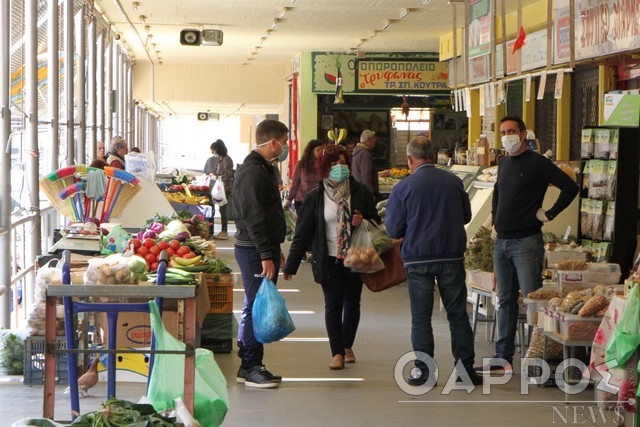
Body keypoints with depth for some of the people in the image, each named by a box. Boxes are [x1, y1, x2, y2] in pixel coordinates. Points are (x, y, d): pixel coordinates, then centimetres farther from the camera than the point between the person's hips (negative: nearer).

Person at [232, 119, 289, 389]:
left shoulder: (264, 168, 18)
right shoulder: (252, 172, -16)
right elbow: (253, 217, -22)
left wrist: (276, 250, 25)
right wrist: (266, 255, -24)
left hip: (266, 247, 10)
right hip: (255, 251, -10)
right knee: (256, 307, -7)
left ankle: (250, 365, 16)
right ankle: (251, 367, -2)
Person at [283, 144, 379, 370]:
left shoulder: (359, 191, 1)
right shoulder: (315, 197, -2)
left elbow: (376, 220, 10)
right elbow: (302, 232, 0)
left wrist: (363, 222, -14)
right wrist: (291, 265, -1)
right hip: (329, 259, -2)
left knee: (352, 303, 12)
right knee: (333, 305, -3)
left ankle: (347, 345, 31)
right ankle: (337, 352, 3)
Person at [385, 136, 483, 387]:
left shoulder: (403, 188, -7)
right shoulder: (454, 182, 1)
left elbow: (394, 230, -3)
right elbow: (466, 216, 15)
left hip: (418, 260, -2)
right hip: (452, 258, 2)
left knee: (421, 317, 6)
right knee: (458, 314, 9)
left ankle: (423, 370, 6)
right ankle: (465, 367, 11)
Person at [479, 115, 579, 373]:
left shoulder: (537, 163, -9)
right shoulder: (504, 163, 14)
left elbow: (570, 187, -16)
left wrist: (549, 214, -14)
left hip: (526, 242, -8)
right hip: (501, 242, 8)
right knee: (505, 300, 11)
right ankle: (504, 356, 16)